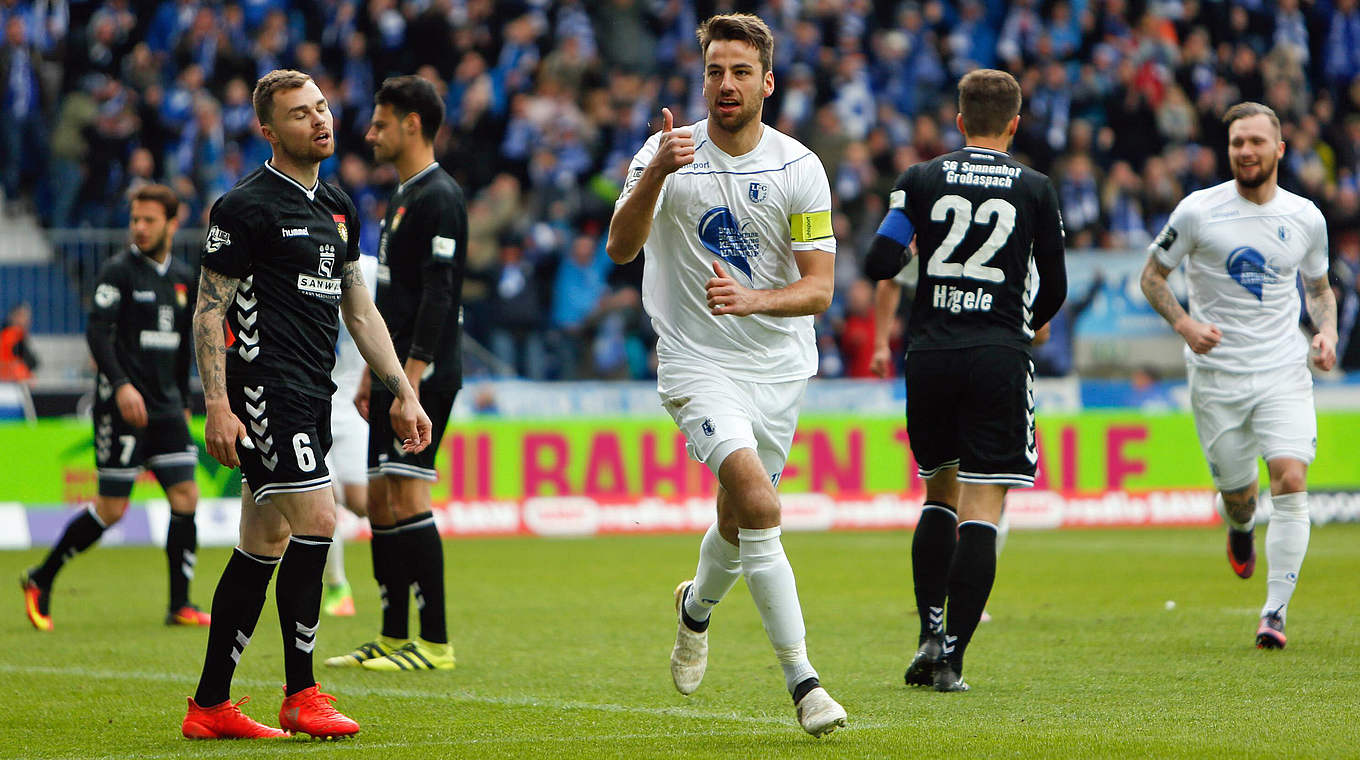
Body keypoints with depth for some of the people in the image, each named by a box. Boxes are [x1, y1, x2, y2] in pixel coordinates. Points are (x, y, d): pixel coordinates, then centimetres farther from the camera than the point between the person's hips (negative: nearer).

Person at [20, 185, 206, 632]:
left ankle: (180, 606, 1)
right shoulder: (118, 271, -7)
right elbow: (97, 332, -15)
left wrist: (182, 402, 22)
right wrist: (121, 385, -27)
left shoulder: (182, 277, 13)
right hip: (122, 407, -6)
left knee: (186, 499, -4)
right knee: (112, 509, -5)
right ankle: (41, 581, 11)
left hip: (165, 408, 6)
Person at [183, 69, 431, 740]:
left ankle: (210, 706, 12)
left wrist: (403, 393, 17)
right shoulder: (245, 205, -8)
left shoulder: (338, 207, 17)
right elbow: (209, 309, -9)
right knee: (315, 518, -17)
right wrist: (217, 405, -18)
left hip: (312, 394, 8)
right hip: (265, 386, -8)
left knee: (264, 545, 8)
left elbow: (359, 310, 23)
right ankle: (301, 697, -8)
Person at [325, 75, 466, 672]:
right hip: (396, 375, 10)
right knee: (380, 500, 10)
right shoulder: (402, 198, 20)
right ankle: (393, 639, 15)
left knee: (407, 498, -13)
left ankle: (436, 643, -12)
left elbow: (438, 294, -19)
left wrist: (413, 376, -24)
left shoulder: (439, 198, -11)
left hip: (425, 375, -10)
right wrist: (373, 373, 23)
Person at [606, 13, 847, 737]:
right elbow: (620, 249, -20)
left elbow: (818, 288, -6)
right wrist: (656, 174, -36)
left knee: (737, 522, 14)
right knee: (759, 504, -23)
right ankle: (801, 678, -20)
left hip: (781, 367, 3)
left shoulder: (799, 168, -3)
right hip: (697, 361, -3)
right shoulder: (666, 153, -7)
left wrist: (751, 300, -25)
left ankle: (697, 606, 49)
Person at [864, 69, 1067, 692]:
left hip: (929, 353, 2)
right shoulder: (1035, 189, 4)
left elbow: (879, 263, -4)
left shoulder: (921, 180, 4)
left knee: (940, 491, 19)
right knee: (981, 509, -2)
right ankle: (952, 655, -10)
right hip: (999, 356, -2)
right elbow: (1054, 288, 11)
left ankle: (930, 634, 8)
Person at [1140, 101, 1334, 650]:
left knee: (1290, 481, -17)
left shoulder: (1306, 218, 3)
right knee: (1236, 494, 6)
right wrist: (1185, 323, -12)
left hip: (1285, 373, 1)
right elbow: (1152, 276, 5)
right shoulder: (1198, 211, -5)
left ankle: (1276, 610, -11)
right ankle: (1240, 529, 46)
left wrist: (1326, 331, 0)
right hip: (1216, 374, -1)